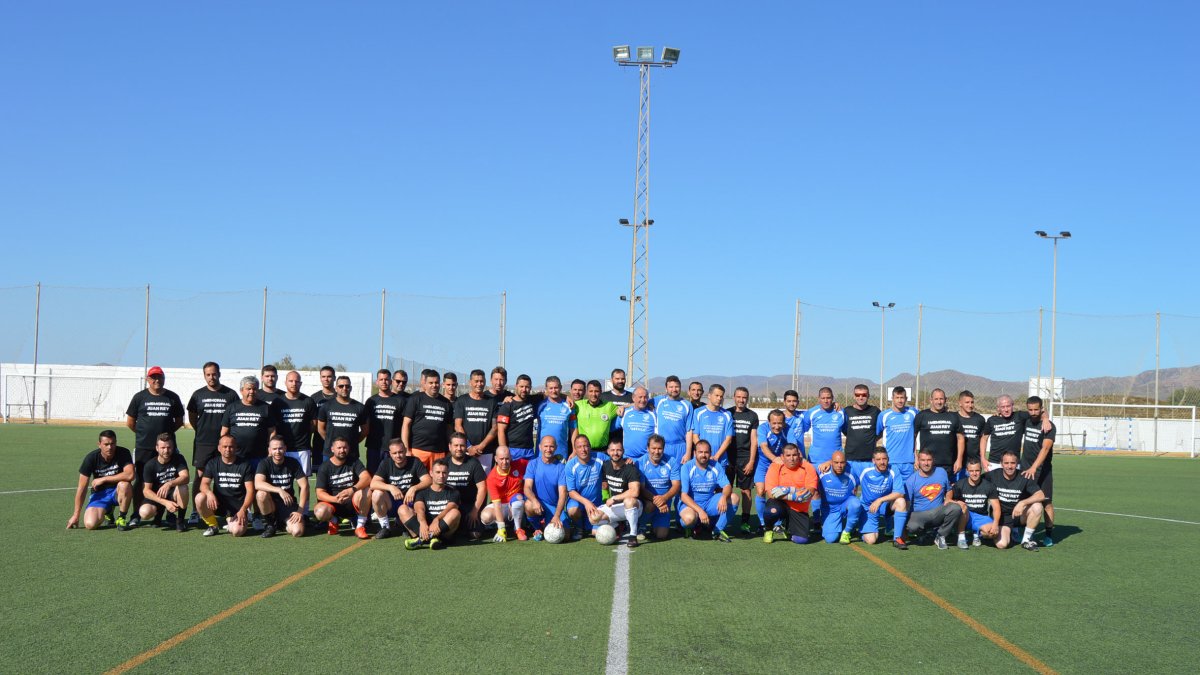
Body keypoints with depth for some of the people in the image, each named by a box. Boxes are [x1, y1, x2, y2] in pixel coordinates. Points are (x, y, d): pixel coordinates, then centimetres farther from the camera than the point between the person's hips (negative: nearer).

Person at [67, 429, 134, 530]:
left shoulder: (123, 453, -16)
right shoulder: (91, 458, -14)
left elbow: (130, 475, -31)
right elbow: (82, 487, -12)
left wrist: (103, 479, -26)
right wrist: (76, 515, -10)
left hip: (118, 492, -1)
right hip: (99, 493, 1)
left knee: (124, 485, -37)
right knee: (90, 524, -22)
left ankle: (121, 518, -12)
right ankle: (108, 511, 15)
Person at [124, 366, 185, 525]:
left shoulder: (173, 397, 7)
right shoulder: (139, 397, 4)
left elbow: (179, 421, 14)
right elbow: (130, 422, 8)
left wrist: (167, 432, 5)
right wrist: (143, 434, 6)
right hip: (143, 448, -1)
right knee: (140, 480, 3)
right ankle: (136, 515, 10)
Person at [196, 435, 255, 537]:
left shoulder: (244, 465, -2)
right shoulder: (213, 463, 4)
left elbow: (250, 491, -6)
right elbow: (204, 484, -5)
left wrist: (243, 510, -19)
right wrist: (209, 493, -29)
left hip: (237, 506, -2)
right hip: (218, 503, 2)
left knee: (237, 531, -29)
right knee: (200, 498, -29)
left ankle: (231, 521, 10)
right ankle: (212, 526, -4)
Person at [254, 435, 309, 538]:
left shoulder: (293, 463, -4)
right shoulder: (264, 464, -10)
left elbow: (304, 486, -7)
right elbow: (258, 484, -28)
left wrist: (300, 510, -16)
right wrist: (279, 490, -41)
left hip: (288, 503, 1)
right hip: (270, 503, -1)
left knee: (297, 532, -23)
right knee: (261, 493, -34)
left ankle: (282, 523, 14)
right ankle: (269, 525, -9)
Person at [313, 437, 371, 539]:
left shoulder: (353, 462, 0)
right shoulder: (325, 467, -3)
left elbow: (367, 478, -17)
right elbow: (320, 493, -10)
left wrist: (352, 489, -36)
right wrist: (335, 499, -30)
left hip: (352, 502, 0)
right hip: (332, 503, 0)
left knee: (366, 491, -31)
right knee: (320, 512, -34)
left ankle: (360, 526, -15)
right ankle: (333, 521, 4)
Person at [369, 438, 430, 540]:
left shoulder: (414, 462, -3)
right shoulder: (386, 463, 1)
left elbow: (428, 481, -13)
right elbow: (373, 484, -13)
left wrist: (414, 488, -31)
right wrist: (390, 487, -30)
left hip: (410, 502, -4)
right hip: (391, 503, 4)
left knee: (403, 510, -37)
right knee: (377, 494, -26)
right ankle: (385, 527, -10)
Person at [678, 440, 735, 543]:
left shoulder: (716, 467, -3)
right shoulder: (686, 468, -14)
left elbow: (727, 486, -6)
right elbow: (683, 495, -18)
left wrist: (724, 497, -31)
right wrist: (700, 511, -30)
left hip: (709, 503, 4)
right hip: (690, 504, -4)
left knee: (734, 498, -16)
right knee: (689, 518, -38)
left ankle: (718, 530, -6)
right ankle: (695, 525, 3)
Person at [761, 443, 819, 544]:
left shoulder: (808, 468, -4)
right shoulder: (775, 467, -6)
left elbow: (810, 493, -14)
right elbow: (771, 492, -16)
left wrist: (787, 490, -19)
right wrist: (794, 495, -20)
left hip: (799, 511, 1)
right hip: (781, 505, -1)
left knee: (802, 539, -14)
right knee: (773, 510, -36)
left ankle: (786, 527, 23)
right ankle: (769, 530, 1)